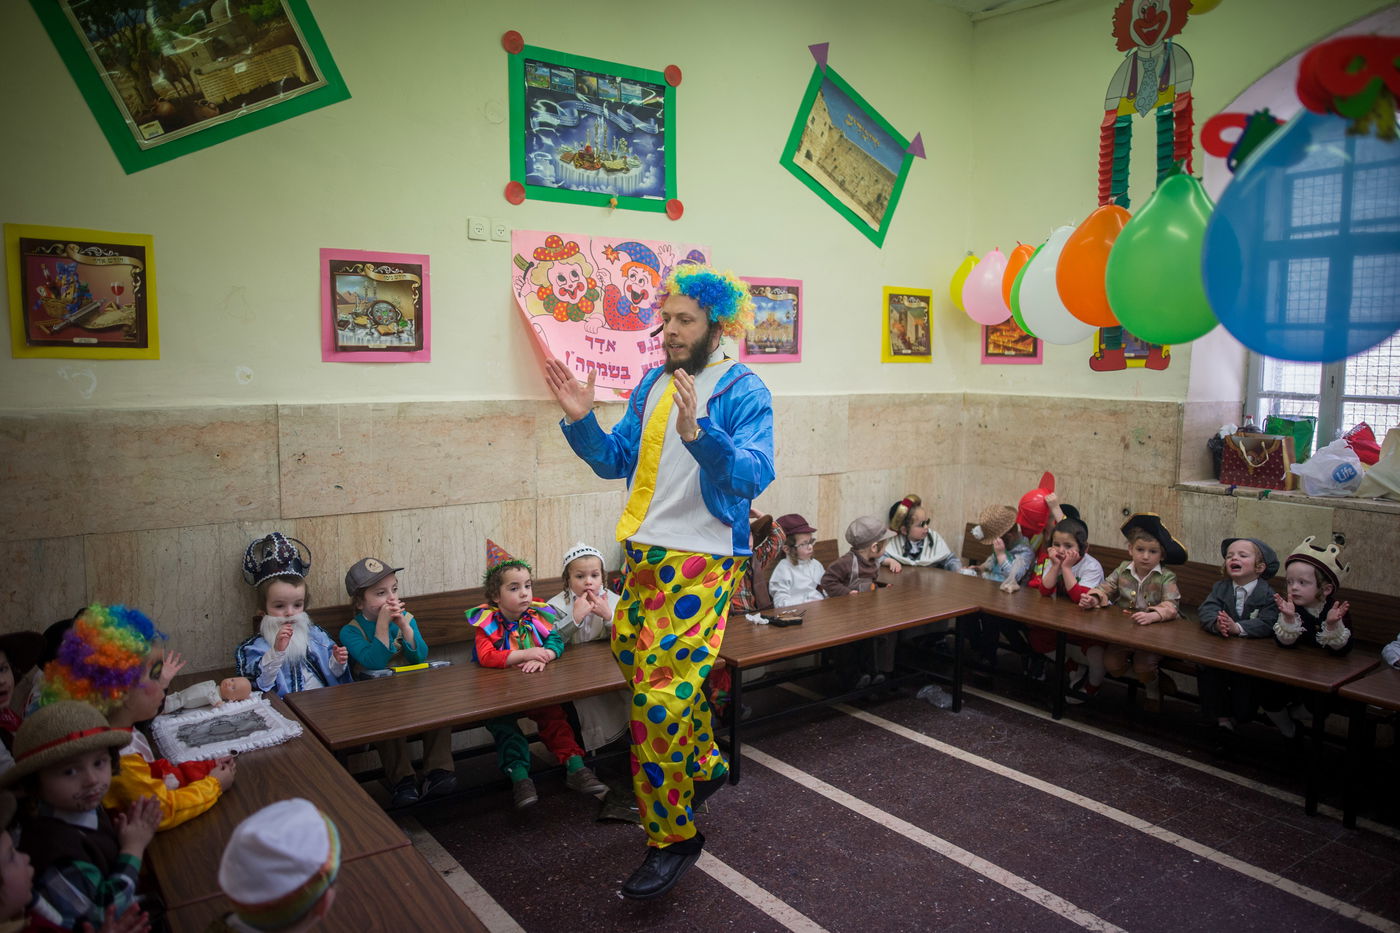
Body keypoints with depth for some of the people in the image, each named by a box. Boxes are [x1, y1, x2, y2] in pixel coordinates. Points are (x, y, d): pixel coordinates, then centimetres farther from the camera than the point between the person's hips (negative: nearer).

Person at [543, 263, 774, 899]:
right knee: (635, 660, 20)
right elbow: (615, 461, 14)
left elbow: (754, 474, -22)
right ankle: (704, 767, 45)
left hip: (703, 560, -8)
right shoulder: (651, 385, 12)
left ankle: (672, 837, 9)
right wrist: (582, 422, -3)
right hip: (646, 554, 8)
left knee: (662, 697, -11)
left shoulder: (743, 391, -8)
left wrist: (697, 433, -36)